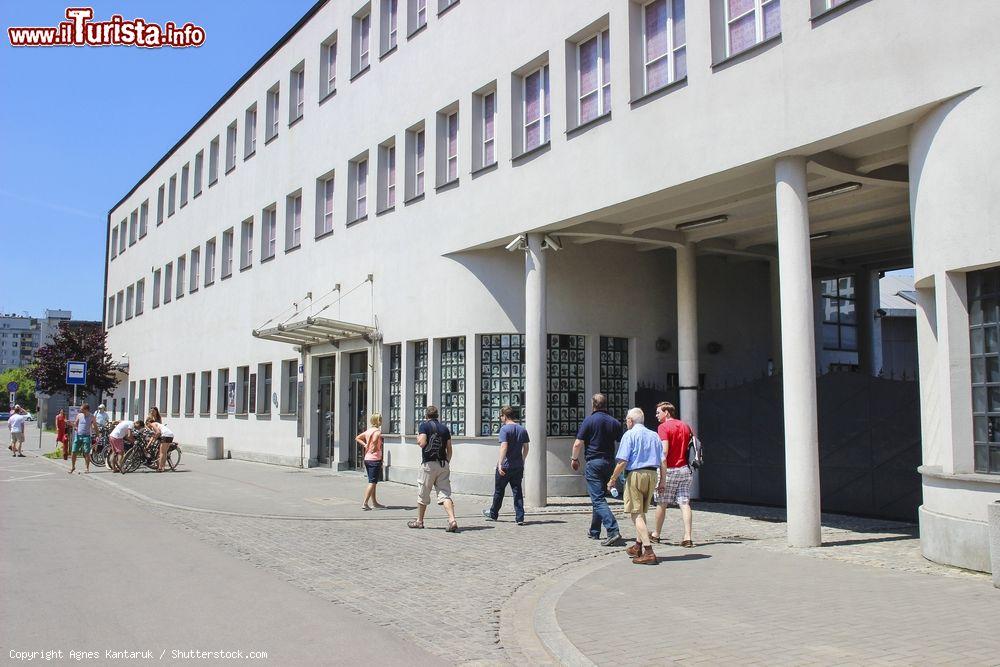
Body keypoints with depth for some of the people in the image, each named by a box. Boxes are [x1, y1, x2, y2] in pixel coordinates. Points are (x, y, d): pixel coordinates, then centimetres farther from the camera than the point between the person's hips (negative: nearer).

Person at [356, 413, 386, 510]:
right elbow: (374, 440, -35)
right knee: (372, 482, -5)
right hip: (375, 459, -8)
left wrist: (365, 445, 10)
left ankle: (374, 502, 25)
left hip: (367, 458, 8)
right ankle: (364, 503, -11)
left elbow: (357, 438, 18)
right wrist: (375, 448, -17)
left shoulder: (368, 431, 10)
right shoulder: (377, 431, -14)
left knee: (372, 482, 16)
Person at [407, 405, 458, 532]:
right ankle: (452, 520, -18)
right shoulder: (444, 428, 11)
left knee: (423, 494, 11)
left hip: (429, 464, -4)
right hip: (443, 464, 4)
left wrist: (418, 438, 8)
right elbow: (449, 449, 10)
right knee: (445, 494, 0)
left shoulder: (424, 425, -2)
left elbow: (422, 443, -14)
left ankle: (419, 521, 25)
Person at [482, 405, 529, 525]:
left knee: (499, 491, 11)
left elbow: (504, 447, -22)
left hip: (505, 466, -5)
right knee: (517, 491, 6)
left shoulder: (505, 429, -12)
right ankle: (520, 518, 0)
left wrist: (500, 464, -25)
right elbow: (526, 448, 12)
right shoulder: (522, 429, 7)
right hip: (518, 466, 5)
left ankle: (493, 514, 27)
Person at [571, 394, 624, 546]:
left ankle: (613, 532, -24)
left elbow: (578, 443, -8)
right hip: (609, 463, 6)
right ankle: (594, 532, 29)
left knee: (598, 499, -9)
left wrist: (574, 459, 8)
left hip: (593, 463, -6)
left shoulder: (589, 420, -7)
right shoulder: (615, 422, 6)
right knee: (598, 497, 20)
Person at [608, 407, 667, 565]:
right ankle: (638, 546, 30)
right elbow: (663, 461, 9)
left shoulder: (629, 435, -5)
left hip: (636, 474, -6)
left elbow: (622, 462, -12)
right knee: (642, 512, 20)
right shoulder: (654, 435, 13)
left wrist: (612, 479, -3)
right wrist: (662, 482, 15)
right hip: (652, 475, 7)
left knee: (636, 514, -4)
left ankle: (648, 552, -13)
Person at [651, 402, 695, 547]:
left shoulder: (663, 427, -9)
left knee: (661, 503, 9)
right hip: (684, 469, 5)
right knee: (685, 503, 1)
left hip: (669, 469, -5)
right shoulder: (685, 426, 12)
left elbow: (664, 450, -18)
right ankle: (687, 537, -8)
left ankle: (656, 534, 22)